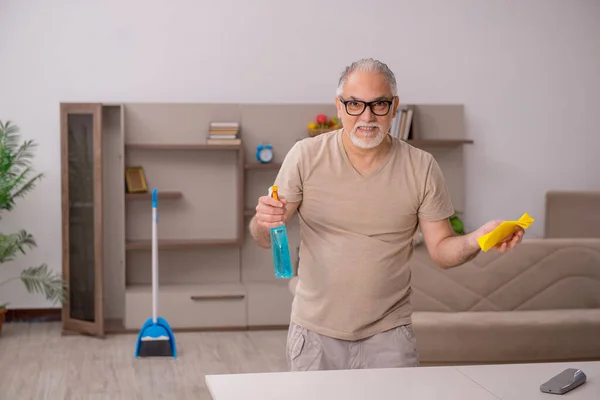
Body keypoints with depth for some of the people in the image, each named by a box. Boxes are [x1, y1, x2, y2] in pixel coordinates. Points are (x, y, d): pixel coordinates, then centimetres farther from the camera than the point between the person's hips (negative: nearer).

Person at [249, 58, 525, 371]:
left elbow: (441, 249, 0)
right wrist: (264, 222, -26)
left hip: (388, 334, 0)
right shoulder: (306, 156, -6)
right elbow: (264, 240, -3)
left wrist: (476, 240, -20)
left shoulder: (421, 168, -3)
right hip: (315, 331, 0)